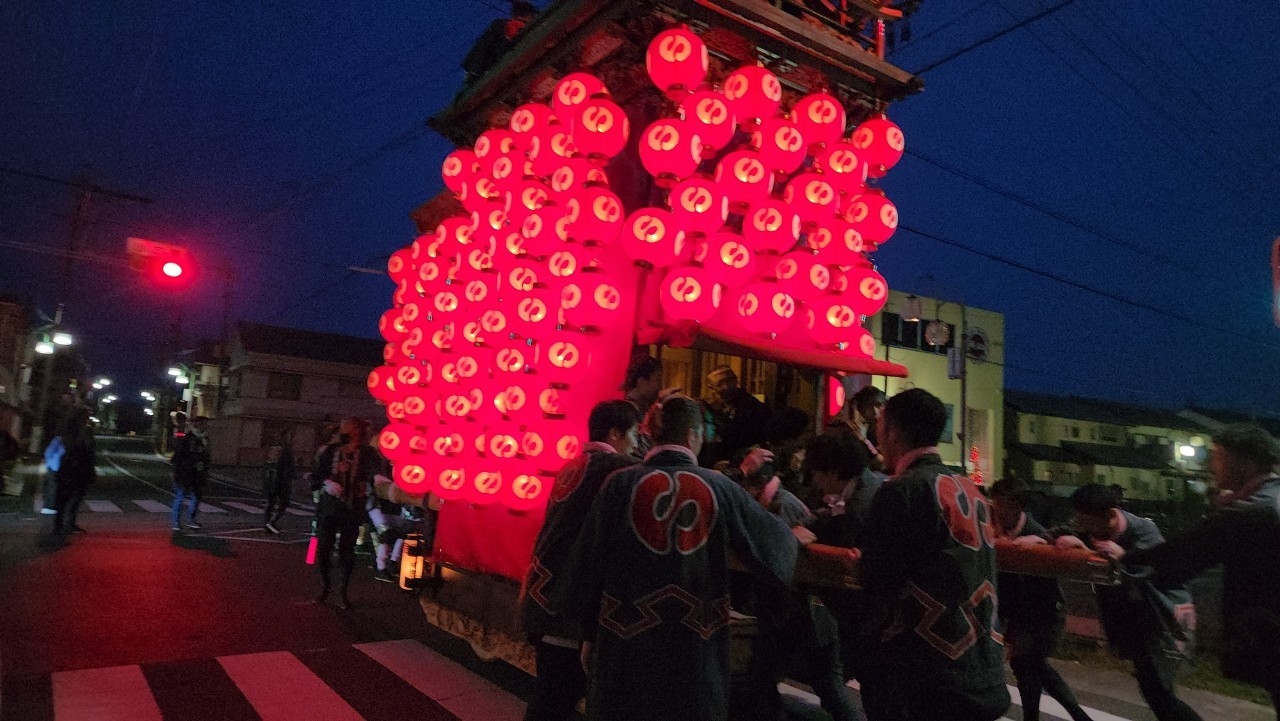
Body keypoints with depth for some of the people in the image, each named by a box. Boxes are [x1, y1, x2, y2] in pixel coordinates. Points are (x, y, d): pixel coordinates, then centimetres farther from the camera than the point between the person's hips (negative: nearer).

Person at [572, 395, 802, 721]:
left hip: (626, 641, -1)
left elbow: (587, 565, -3)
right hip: (699, 647, 1)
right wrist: (794, 536, 31)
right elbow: (773, 540, 7)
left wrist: (592, 632, 9)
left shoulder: (621, 483, -7)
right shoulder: (719, 486, -3)